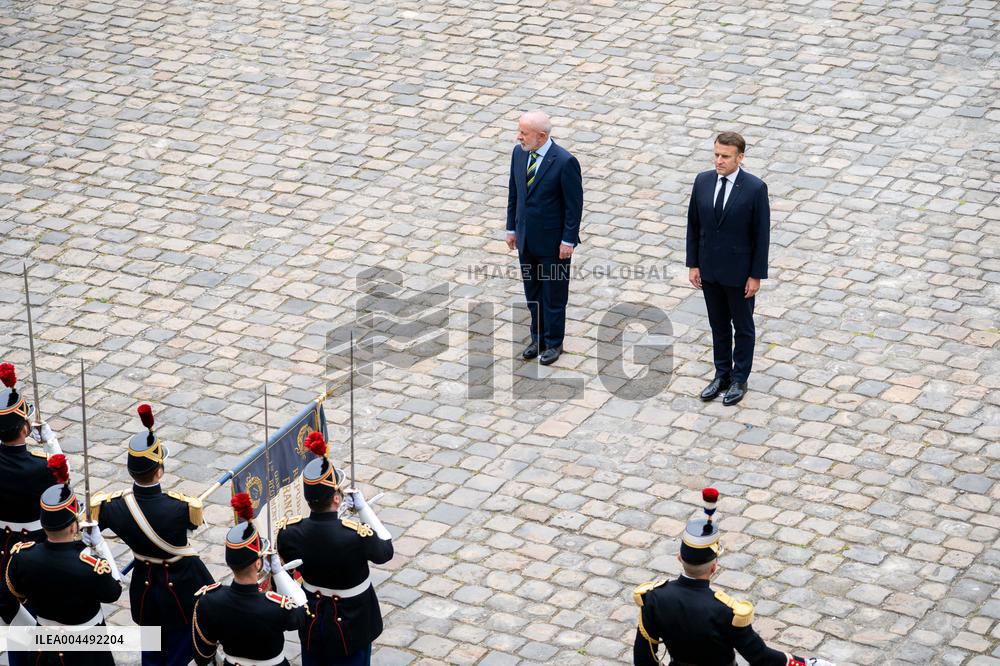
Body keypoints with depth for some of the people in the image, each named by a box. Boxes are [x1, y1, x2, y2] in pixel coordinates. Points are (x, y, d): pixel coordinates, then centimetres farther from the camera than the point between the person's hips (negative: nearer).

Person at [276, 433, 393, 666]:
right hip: (351, 624, -3)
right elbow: (385, 551, -11)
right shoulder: (357, 535, -33)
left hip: (312, 620, 3)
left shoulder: (287, 532, -22)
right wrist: (363, 508, -9)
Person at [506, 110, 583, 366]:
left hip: (553, 241, -6)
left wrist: (568, 241, -14)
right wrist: (511, 228, 10)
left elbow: (574, 204, -16)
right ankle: (538, 339, 33)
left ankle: (554, 343, 25)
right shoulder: (519, 153, -4)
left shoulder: (565, 162, -23)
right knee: (533, 292, 18)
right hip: (526, 239, 6)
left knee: (554, 294, 10)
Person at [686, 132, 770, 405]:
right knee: (718, 326, 18)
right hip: (709, 270, 4)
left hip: (739, 272, -4)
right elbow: (693, 225, 4)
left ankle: (739, 380, 25)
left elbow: (761, 235, -13)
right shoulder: (703, 181, -5)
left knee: (742, 327, 12)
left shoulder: (755, 188, -18)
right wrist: (693, 264, 3)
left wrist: (756, 275, -11)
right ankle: (722, 375, 32)